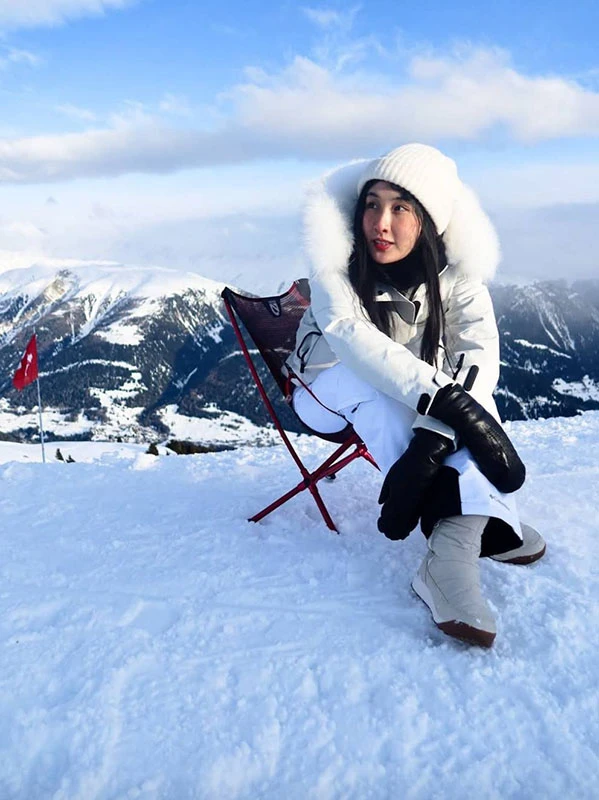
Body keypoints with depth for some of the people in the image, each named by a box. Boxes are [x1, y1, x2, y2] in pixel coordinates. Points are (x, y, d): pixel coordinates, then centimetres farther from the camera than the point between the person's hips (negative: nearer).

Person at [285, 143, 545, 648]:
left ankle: (456, 541, -42)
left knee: (468, 389, -29)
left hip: (410, 402, 2)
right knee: (371, 379, -36)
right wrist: (450, 404, -51)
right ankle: (487, 520, -38)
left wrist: (435, 437, -51)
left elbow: (480, 350, -32)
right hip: (328, 390, -2)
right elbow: (349, 333, -39)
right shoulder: (337, 256, -23)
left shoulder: (456, 265, -18)